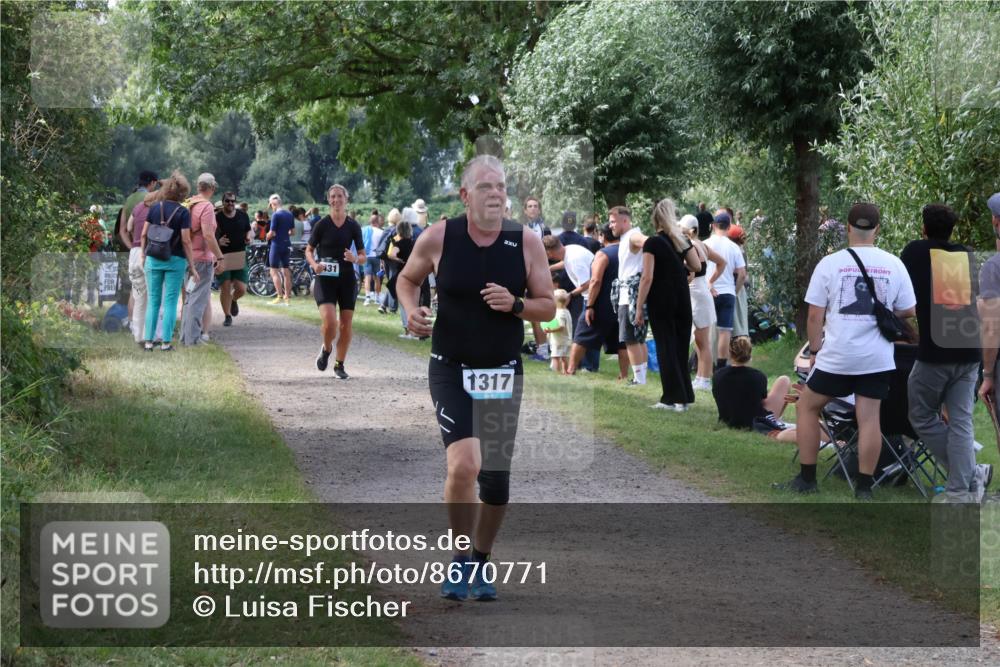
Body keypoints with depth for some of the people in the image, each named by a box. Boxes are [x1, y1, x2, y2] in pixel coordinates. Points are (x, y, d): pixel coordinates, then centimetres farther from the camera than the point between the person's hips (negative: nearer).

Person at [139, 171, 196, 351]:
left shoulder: (154, 208, 2)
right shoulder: (183, 213, -8)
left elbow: (144, 234, 4)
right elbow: (186, 241, -10)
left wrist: (143, 255, 17)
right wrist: (192, 267, -5)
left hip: (154, 258, 3)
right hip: (175, 260, -3)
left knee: (153, 301, 9)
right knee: (170, 302, 3)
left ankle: (148, 341, 5)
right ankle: (166, 342, 0)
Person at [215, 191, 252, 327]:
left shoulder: (242, 216, 7)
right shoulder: (217, 218, -5)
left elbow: (250, 231, 20)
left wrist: (249, 236, -3)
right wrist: (218, 242, -24)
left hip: (239, 257, 3)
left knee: (241, 289, -4)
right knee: (225, 288, -5)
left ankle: (234, 300, 32)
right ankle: (228, 316, 11)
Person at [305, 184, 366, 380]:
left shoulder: (353, 226, 2)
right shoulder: (322, 225, -2)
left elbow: (363, 257, 7)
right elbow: (309, 250, 6)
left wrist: (355, 259, -16)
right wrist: (314, 264, -15)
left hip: (347, 279, 2)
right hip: (325, 279, -2)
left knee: (346, 325, 3)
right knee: (329, 322, -19)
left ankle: (339, 365, 19)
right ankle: (326, 348, 13)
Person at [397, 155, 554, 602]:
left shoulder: (527, 243, -5)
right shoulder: (439, 238, -8)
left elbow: (548, 308, 2)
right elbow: (407, 279, 11)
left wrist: (515, 305, -18)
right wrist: (411, 310, -10)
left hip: (503, 373, 2)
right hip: (451, 370, -2)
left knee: (496, 481, 7)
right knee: (464, 465, -21)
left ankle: (480, 562, 31)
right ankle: (461, 560, -1)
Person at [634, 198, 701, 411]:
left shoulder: (652, 243, -11)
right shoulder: (683, 240, 5)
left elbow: (647, 278, -14)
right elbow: (697, 266, 8)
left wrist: (639, 307, -10)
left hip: (661, 300, -5)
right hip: (682, 299, 5)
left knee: (666, 348, -1)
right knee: (681, 347, 12)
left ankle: (674, 398, -3)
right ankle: (685, 395, 15)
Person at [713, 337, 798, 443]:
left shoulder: (718, 375, -7)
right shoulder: (758, 377, -14)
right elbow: (763, 400, 2)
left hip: (730, 423, 5)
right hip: (756, 424, -5)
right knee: (784, 381, 10)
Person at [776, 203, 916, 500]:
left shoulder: (830, 263, -5)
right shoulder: (893, 265, -1)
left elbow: (815, 316, -3)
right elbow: (907, 311, 7)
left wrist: (814, 350, 9)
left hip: (836, 356, -2)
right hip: (878, 359, 2)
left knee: (808, 406, 15)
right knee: (869, 417, 5)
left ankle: (807, 479, 16)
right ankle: (864, 487, 6)